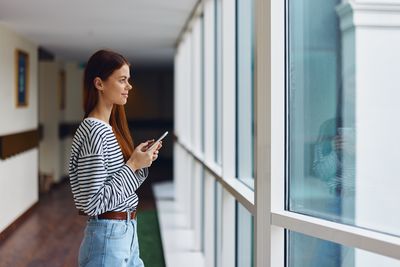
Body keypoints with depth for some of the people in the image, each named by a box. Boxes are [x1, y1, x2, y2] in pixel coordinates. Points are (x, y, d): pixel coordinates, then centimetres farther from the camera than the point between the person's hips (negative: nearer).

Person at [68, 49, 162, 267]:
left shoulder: (111, 128, 9)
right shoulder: (92, 132, -18)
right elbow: (94, 203, -22)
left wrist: (141, 162, 0)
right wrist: (132, 164, -17)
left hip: (127, 233, 9)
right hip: (107, 238, -9)